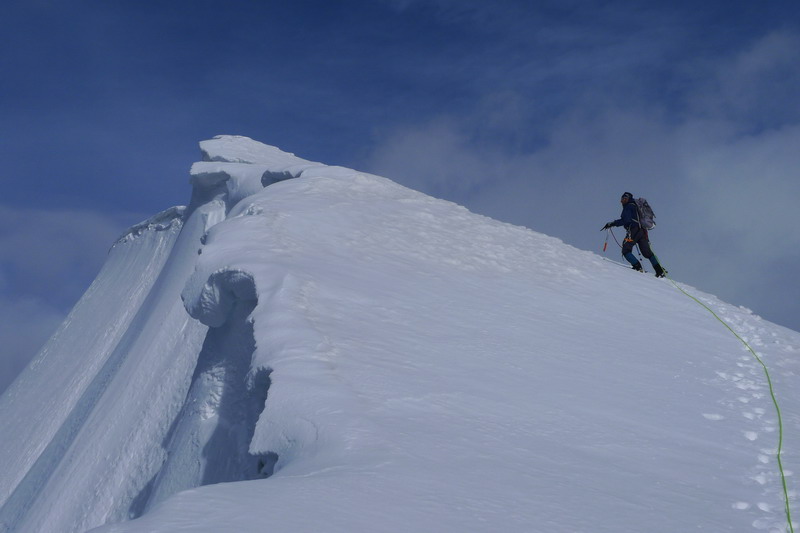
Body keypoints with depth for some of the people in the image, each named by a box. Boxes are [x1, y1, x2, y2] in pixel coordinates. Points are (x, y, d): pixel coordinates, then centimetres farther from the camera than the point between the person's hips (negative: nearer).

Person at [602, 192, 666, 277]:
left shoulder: (628, 207, -1)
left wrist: (612, 224, -15)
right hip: (643, 231, 8)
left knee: (626, 251, -4)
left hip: (634, 231, -8)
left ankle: (637, 267, -19)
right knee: (647, 252, 12)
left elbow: (626, 220, -15)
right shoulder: (636, 206, 25)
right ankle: (659, 270, 3)